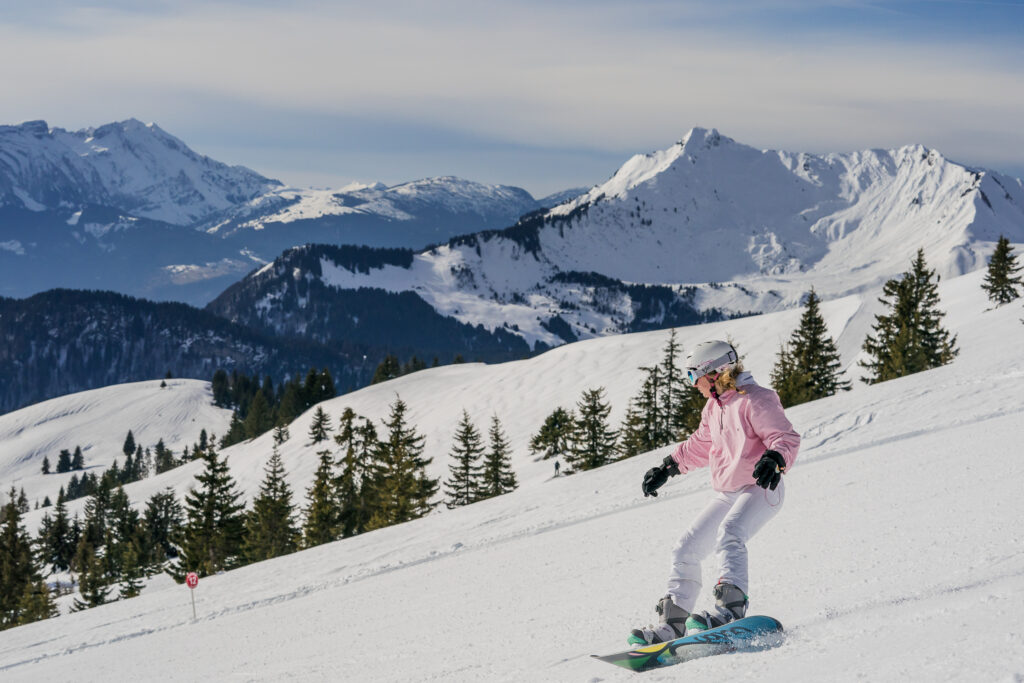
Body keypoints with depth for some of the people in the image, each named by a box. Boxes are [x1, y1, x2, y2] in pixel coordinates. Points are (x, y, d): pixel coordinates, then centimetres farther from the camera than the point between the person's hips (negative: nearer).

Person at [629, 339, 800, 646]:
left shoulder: (755, 400, -13)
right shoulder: (714, 407, 14)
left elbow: (786, 438, -20)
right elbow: (699, 446, 30)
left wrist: (774, 460, -40)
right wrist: (667, 468, 30)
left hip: (761, 489, -9)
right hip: (727, 494, 9)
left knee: (728, 534, -35)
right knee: (686, 549, 4)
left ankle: (731, 606, -45)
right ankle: (673, 621, 9)